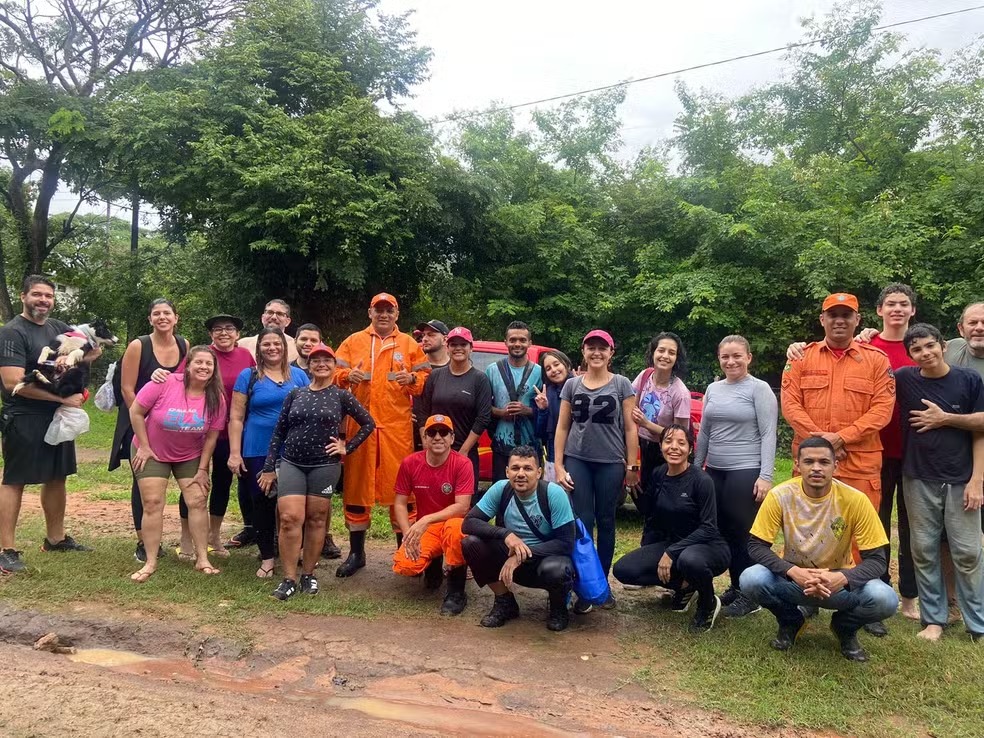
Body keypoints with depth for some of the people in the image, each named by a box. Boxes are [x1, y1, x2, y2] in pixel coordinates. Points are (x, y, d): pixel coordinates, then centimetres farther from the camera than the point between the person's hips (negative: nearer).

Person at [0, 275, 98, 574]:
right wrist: (63, 398, -20)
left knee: (56, 477, 14)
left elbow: (92, 350, 21)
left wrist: (84, 355, -4)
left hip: (58, 417, 7)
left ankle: (55, 538, 27)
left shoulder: (58, 328, 9)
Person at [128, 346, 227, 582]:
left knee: (198, 502, -3)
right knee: (153, 503, -6)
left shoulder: (216, 398, -13)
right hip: (152, 452, -2)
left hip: (191, 456, 3)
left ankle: (202, 559, 6)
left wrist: (202, 469, -6)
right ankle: (150, 563, 4)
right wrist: (144, 447, -13)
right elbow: (135, 412, -15)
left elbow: (212, 436, -6)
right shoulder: (164, 384, -23)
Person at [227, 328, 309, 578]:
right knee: (262, 503, 7)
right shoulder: (248, 376, 2)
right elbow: (236, 418, 1)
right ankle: (267, 557, 20)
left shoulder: (298, 375, 7)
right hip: (258, 452, -1)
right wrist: (235, 453, -5)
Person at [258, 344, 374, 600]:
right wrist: (269, 467, 5)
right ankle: (289, 578, 1)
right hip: (291, 463, 2)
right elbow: (278, 432, 8)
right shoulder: (295, 394, 7)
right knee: (289, 518, -8)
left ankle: (308, 575, 19)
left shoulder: (341, 396, 0)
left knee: (316, 520, 6)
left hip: (325, 466, -1)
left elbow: (368, 424, 6)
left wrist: (347, 448, -1)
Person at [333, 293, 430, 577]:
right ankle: (356, 553, 17)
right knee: (356, 484, 5)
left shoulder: (409, 344, 10)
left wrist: (412, 379, -13)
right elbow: (335, 371, 8)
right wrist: (347, 375, -13)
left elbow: (426, 377, 8)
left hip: (397, 425, -1)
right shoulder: (353, 341, 12)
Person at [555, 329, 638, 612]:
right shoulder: (572, 385, 7)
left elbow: (630, 428, 2)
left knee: (605, 522, 8)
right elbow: (562, 427, 7)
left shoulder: (622, 384, 2)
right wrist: (558, 465, 0)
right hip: (577, 461, 1)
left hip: (610, 463, -1)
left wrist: (631, 465, -3)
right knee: (582, 523, -1)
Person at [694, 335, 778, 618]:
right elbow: (704, 433, 17)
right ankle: (735, 587, 21)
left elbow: (768, 435, -9)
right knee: (723, 531, 8)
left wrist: (765, 476, -16)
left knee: (744, 533, -2)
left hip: (746, 472, -6)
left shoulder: (759, 389, -4)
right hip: (715, 471, 6)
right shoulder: (713, 389, 12)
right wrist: (695, 468, 15)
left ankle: (750, 595, 9)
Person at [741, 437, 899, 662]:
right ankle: (790, 621, 6)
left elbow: (877, 560, -16)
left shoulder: (855, 500, -19)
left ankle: (845, 627, 8)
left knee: (884, 599, -29)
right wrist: (793, 571, -32)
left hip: (839, 581, 0)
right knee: (751, 580, -29)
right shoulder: (780, 495, -18)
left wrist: (843, 578, -36)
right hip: (793, 578, 0)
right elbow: (756, 546, -15)